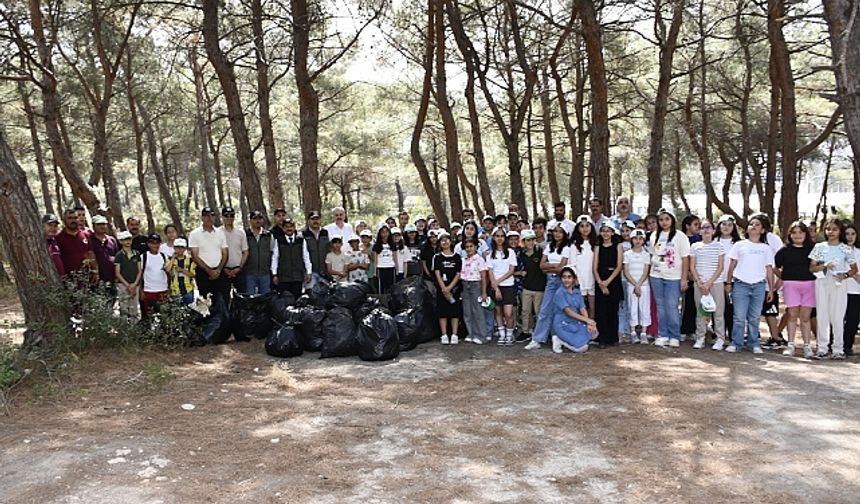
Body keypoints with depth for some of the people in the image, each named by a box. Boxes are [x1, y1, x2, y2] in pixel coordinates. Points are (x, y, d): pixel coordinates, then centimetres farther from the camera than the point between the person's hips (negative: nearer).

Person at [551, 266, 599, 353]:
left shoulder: (577, 292, 9)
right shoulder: (559, 293, -10)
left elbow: (583, 309, 1)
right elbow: (568, 312, -17)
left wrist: (588, 324, -15)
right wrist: (586, 319, -20)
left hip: (575, 323, 7)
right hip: (562, 325, -7)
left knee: (593, 331, -13)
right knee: (582, 348, -21)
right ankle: (559, 340, 2)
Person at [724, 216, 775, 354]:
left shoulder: (766, 248, 12)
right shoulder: (739, 245, 9)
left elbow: (769, 269, 11)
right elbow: (732, 265, 8)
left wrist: (771, 289, 7)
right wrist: (729, 283, 2)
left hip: (759, 286, 1)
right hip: (740, 285, -1)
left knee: (754, 318, 4)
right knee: (739, 317, -3)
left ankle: (754, 344, 13)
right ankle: (736, 343, 3)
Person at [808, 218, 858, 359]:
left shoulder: (846, 249, 5)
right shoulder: (819, 247, 8)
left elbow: (854, 269, 9)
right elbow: (811, 268, 6)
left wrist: (845, 275, -10)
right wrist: (825, 266, -12)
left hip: (839, 284, -1)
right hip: (822, 283, 1)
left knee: (837, 317, -3)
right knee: (822, 316, 2)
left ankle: (838, 349, 5)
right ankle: (822, 348, 8)